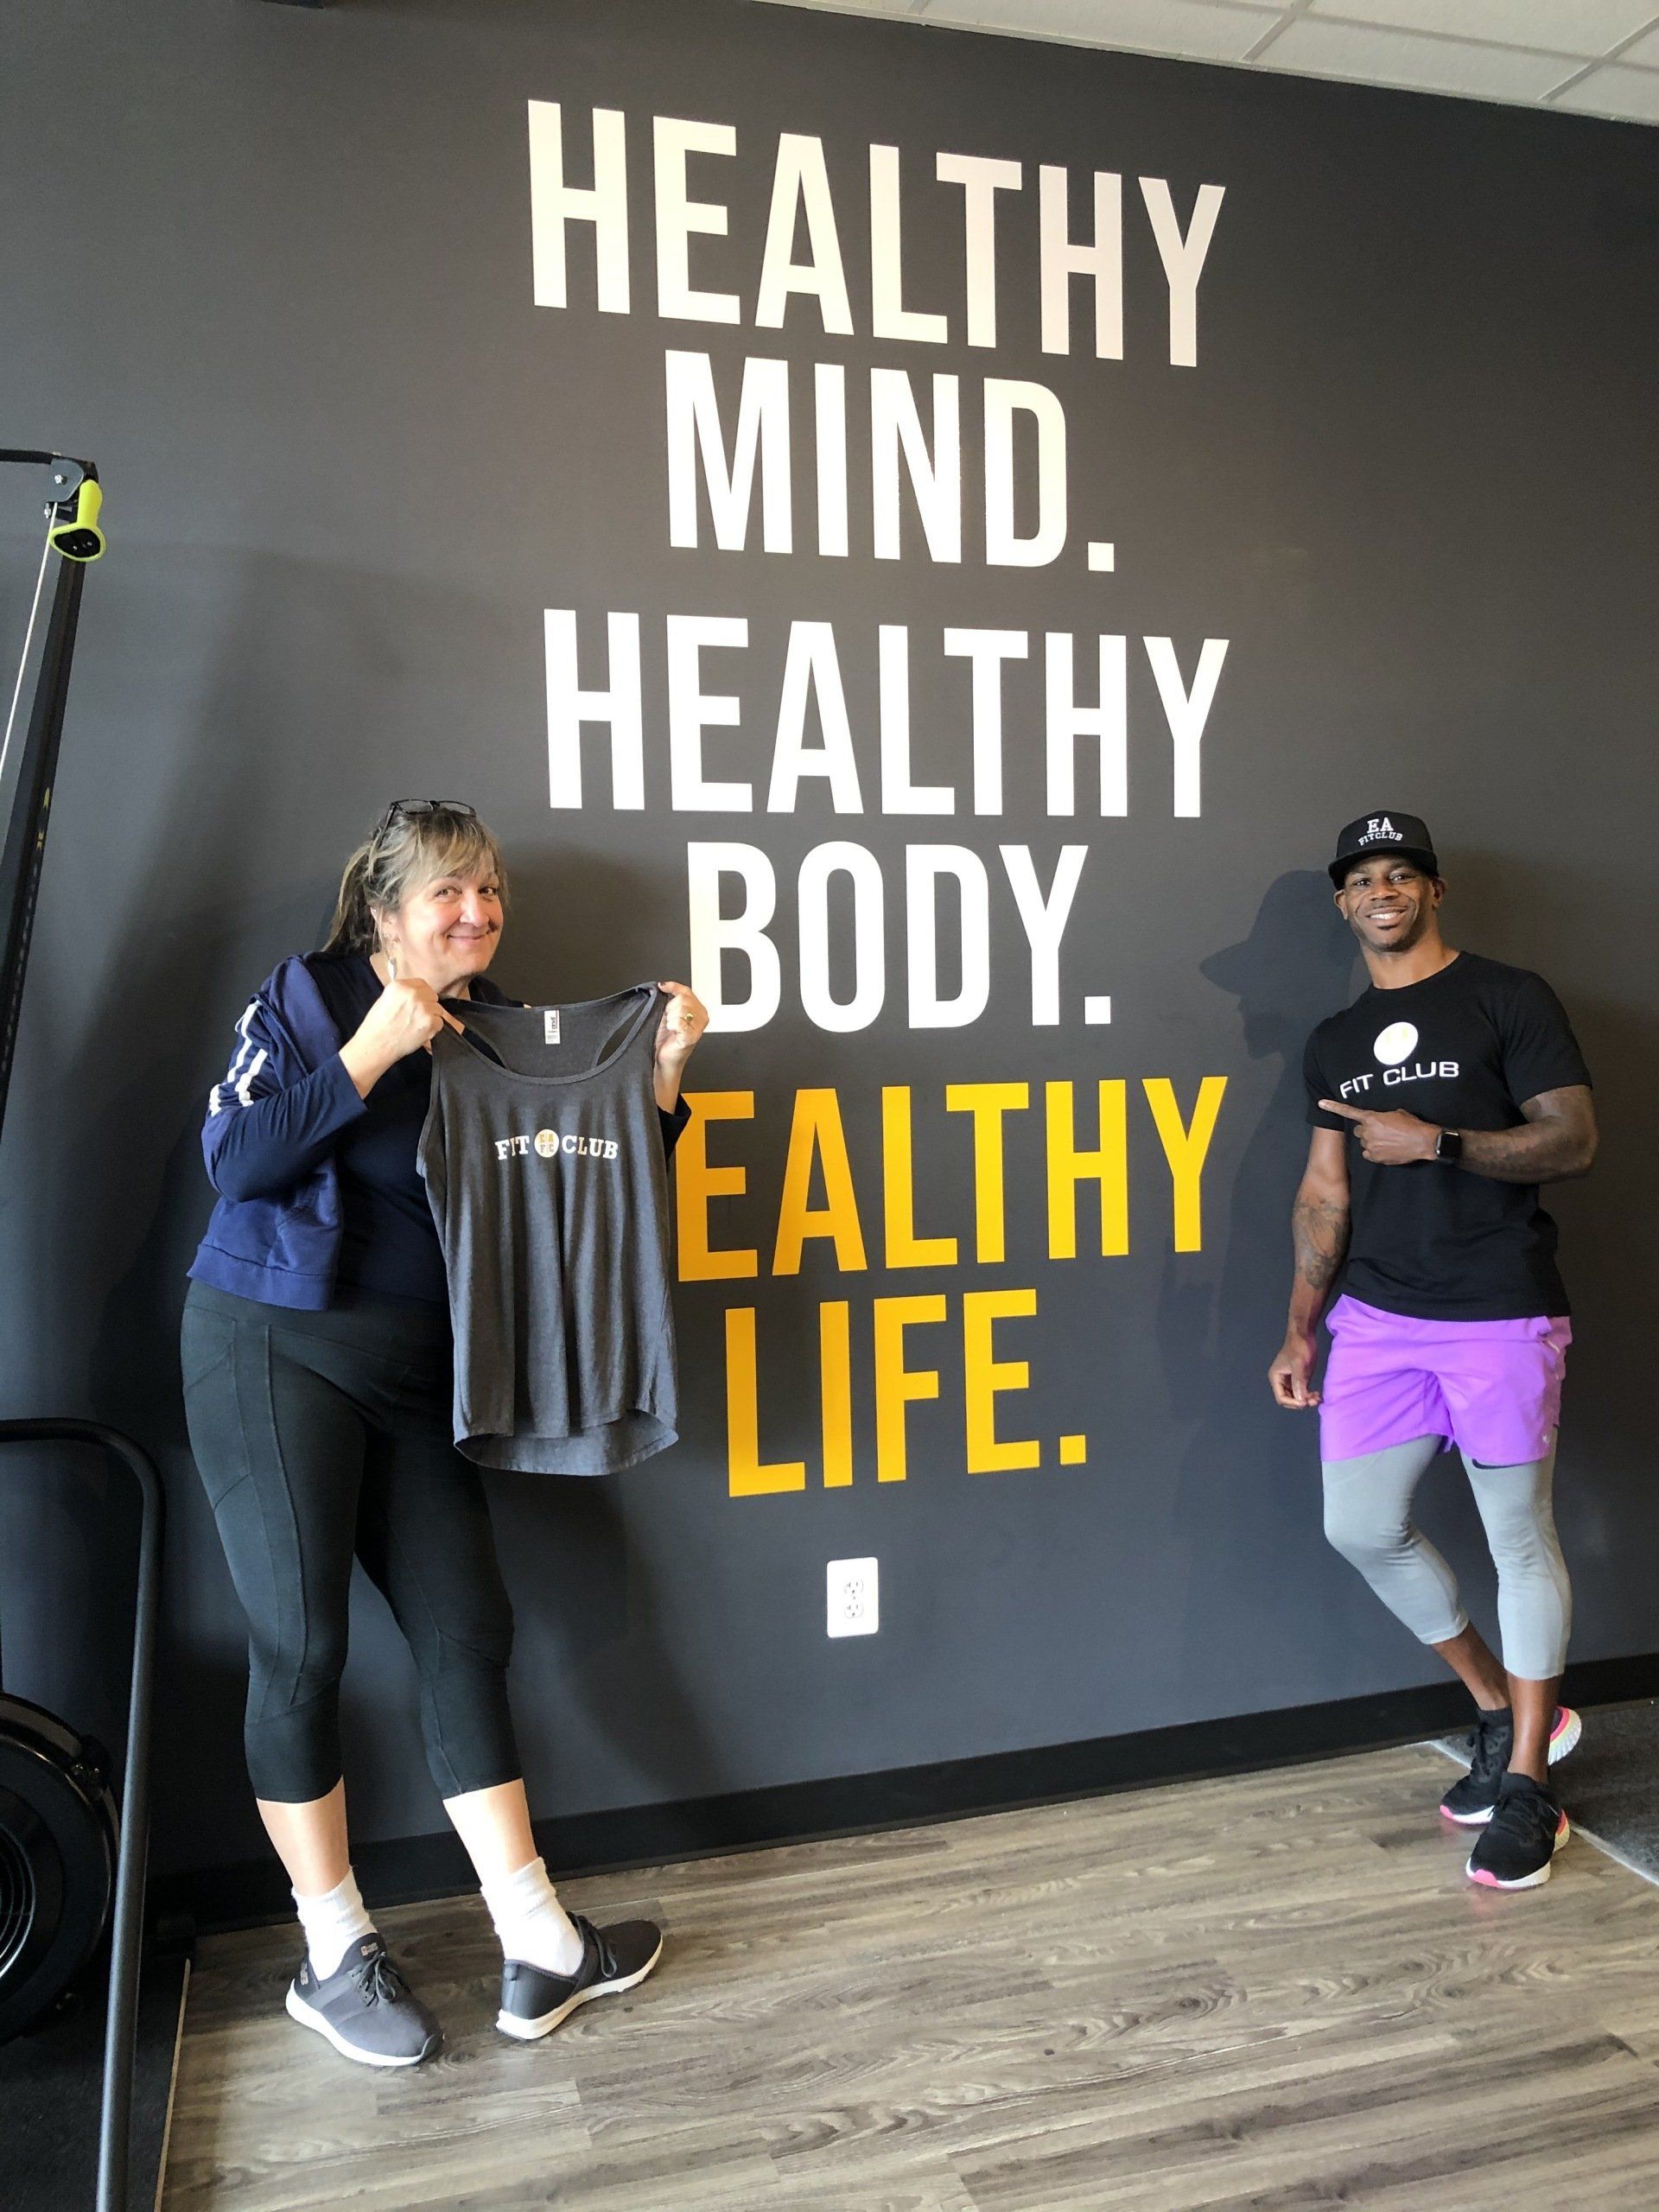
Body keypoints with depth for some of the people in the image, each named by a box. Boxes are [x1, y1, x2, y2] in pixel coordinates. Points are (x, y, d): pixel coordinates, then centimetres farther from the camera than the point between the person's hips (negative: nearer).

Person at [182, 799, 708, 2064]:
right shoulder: (308, 998, -3)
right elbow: (234, 1161, -14)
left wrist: (662, 1072, -8)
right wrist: (368, 1053, -20)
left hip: (417, 1373, 5)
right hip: (275, 1350, -4)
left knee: (466, 1632, 3)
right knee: (302, 1643, 0)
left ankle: (541, 1954, 11)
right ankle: (335, 1960, 17)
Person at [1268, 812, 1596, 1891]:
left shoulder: (1509, 999, -2)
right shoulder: (1336, 1043, 13)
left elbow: (1575, 1140, -9)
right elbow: (1325, 1193, 12)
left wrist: (1436, 1143, -19)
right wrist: (1301, 1327, 6)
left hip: (1500, 1315, -5)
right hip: (1378, 1316, 5)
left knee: (1520, 1535, 3)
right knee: (1362, 1527, 4)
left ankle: (1528, 1786, 17)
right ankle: (1503, 1710, 26)